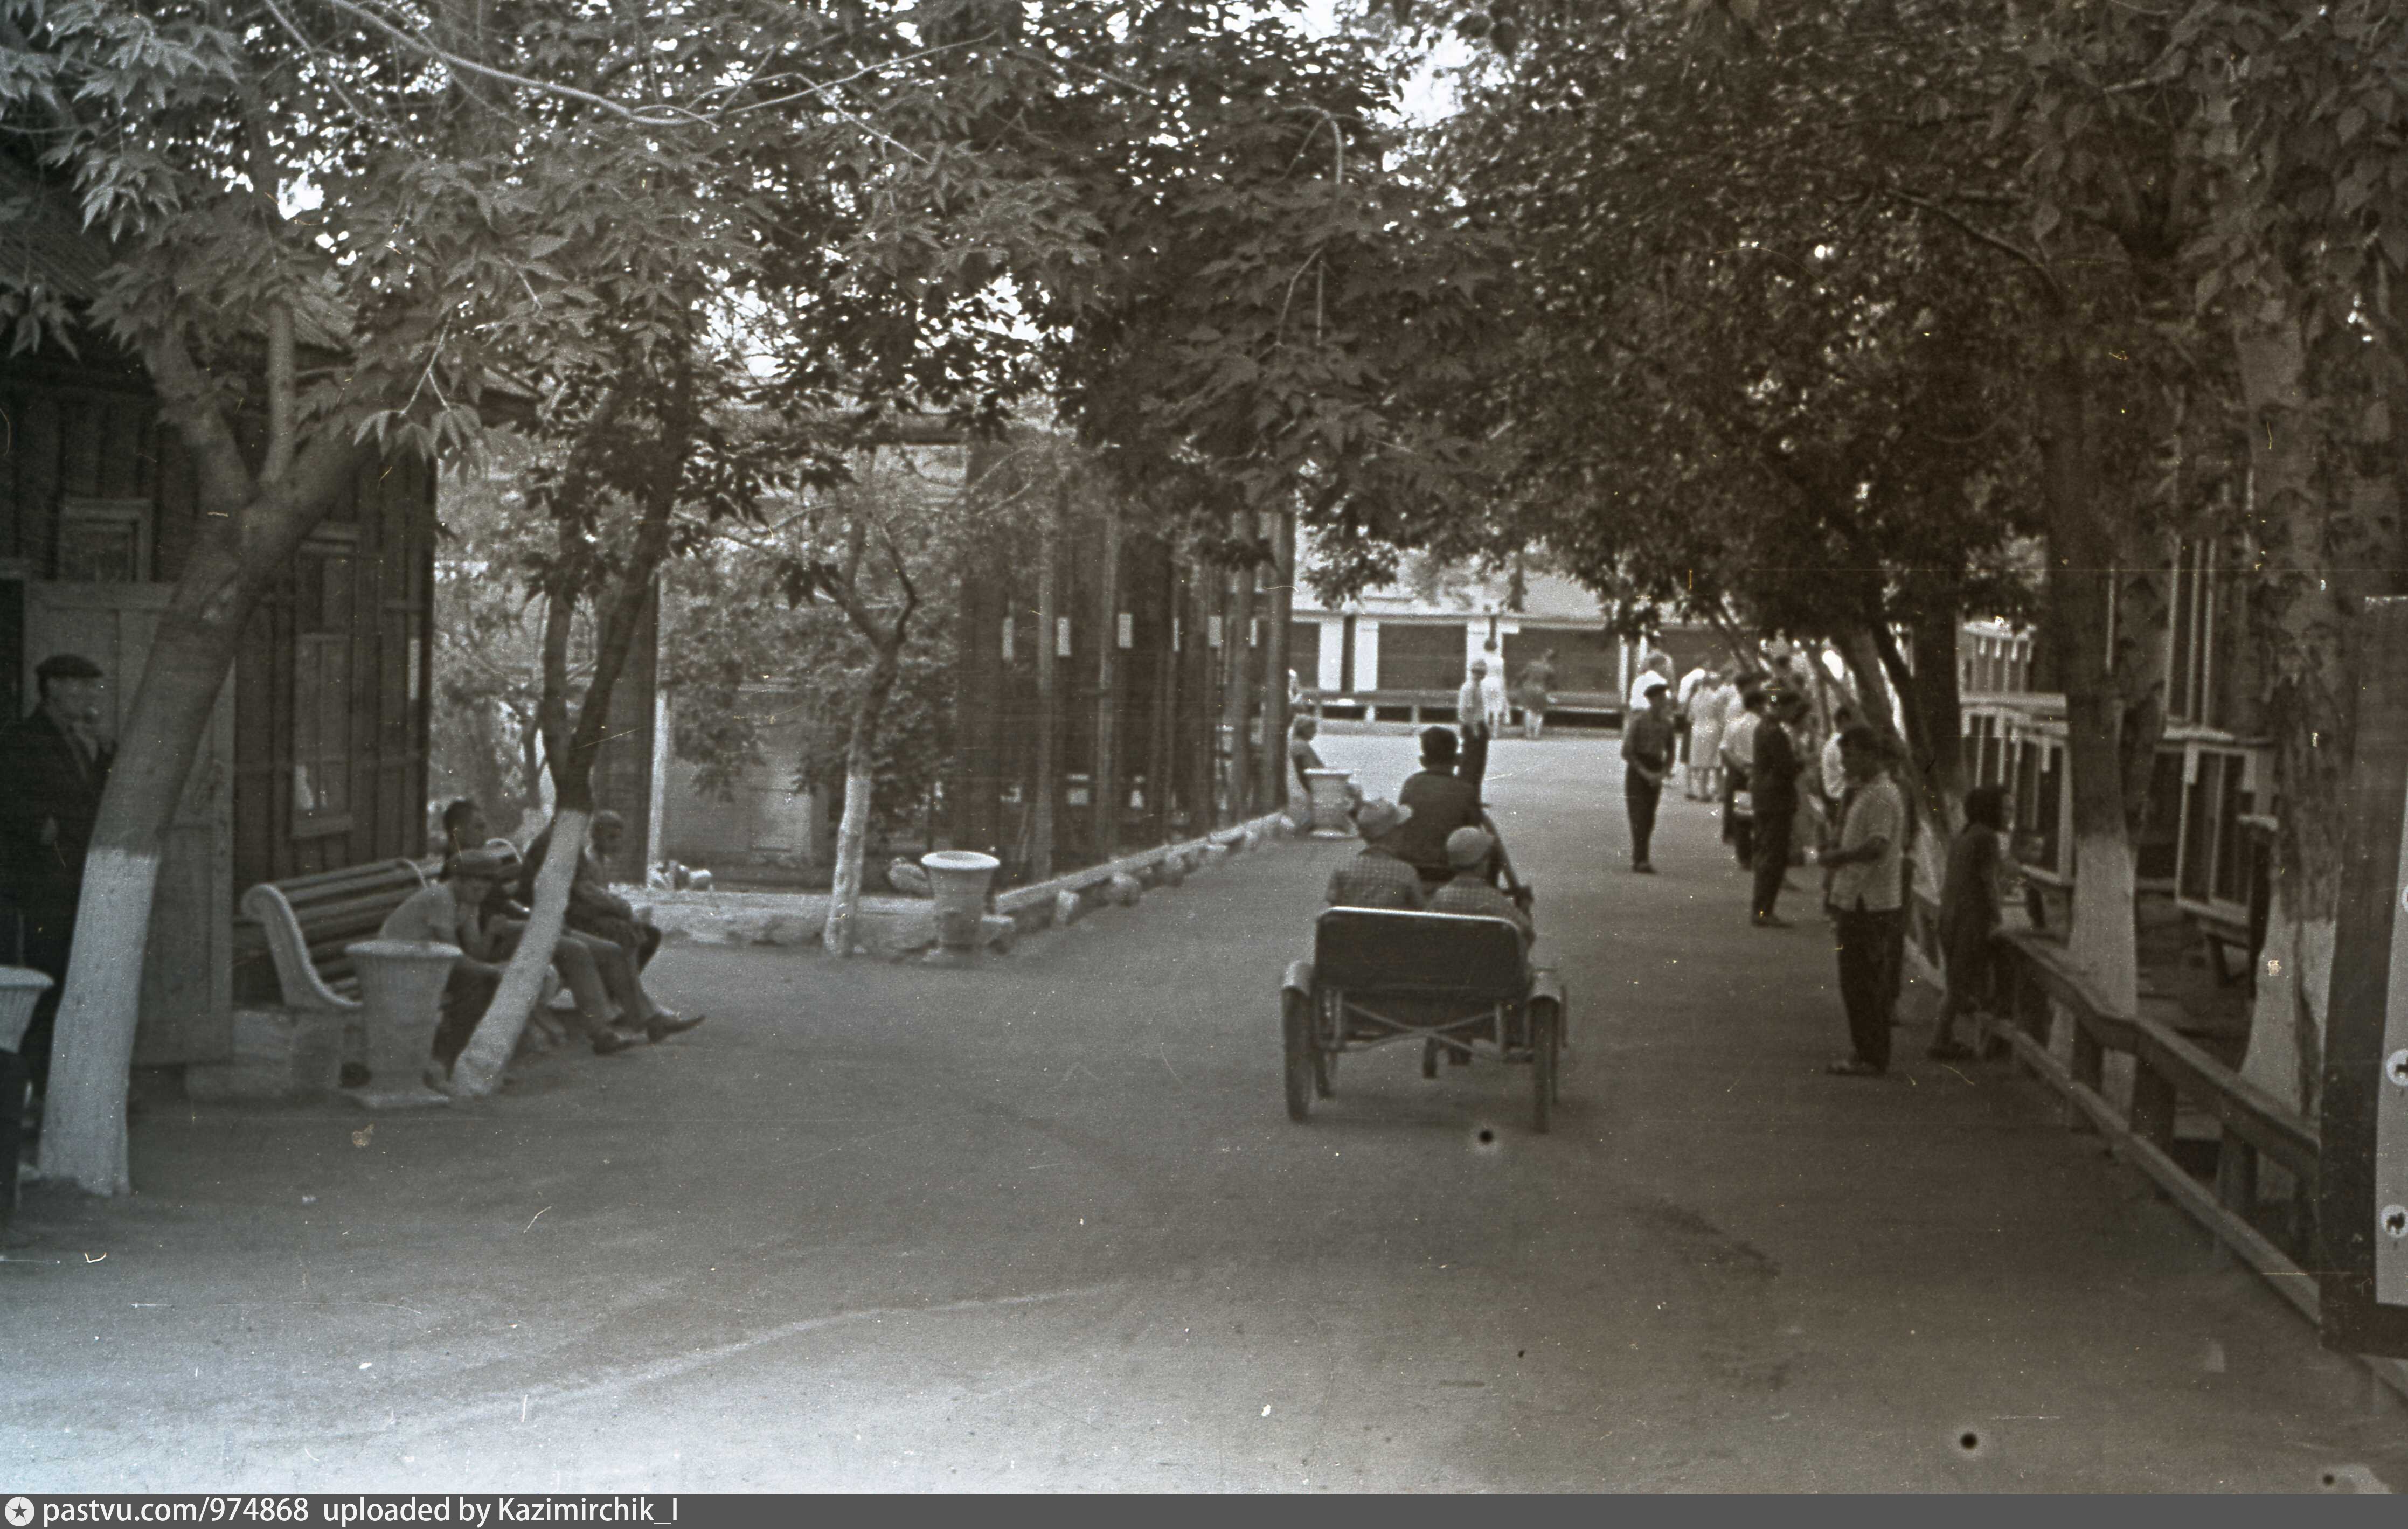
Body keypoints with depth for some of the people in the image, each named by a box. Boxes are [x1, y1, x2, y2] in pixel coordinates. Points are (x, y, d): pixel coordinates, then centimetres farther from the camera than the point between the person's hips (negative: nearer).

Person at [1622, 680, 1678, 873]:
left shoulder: (1666, 724, 8)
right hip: (1637, 772, -5)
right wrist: (1645, 773, -14)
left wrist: (1663, 772, 0)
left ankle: (1640, 859, 9)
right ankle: (1640, 860, -17)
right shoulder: (1638, 722, -8)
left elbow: (1670, 752, 17)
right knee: (1639, 816, -12)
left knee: (1649, 818, 4)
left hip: (1655, 775, 5)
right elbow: (1627, 752, -10)